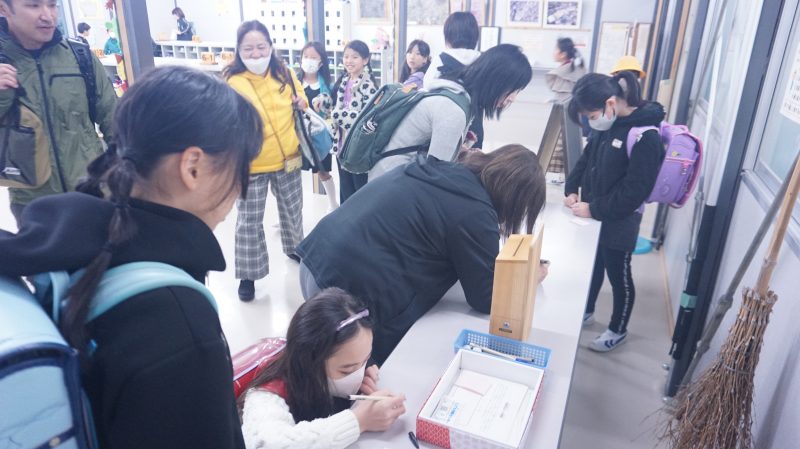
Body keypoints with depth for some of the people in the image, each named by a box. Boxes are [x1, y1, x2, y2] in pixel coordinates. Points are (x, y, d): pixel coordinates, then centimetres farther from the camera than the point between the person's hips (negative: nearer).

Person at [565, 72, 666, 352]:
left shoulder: (645, 137, -25)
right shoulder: (607, 125, -2)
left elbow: (634, 192, -24)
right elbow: (587, 158, 12)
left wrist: (594, 209, -21)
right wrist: (572, 189, -2)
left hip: (619, 222, -7)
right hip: (595, 216, 7)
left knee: (619, 277, 12)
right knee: (592, 266, 24)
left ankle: (618, 331, 33)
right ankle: (586, 312, 46)